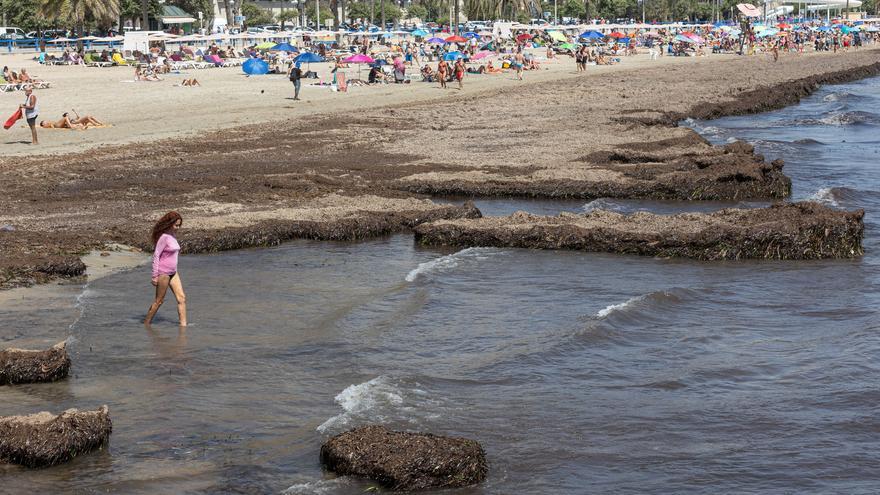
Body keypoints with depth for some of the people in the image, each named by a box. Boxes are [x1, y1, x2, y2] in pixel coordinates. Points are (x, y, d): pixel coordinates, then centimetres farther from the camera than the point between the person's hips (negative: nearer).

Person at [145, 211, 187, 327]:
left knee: (182, 298, 0)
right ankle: (146, 323, 16)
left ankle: (183, 324, 1)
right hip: (163, 272, -8)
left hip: (173, 273, 8)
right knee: (159, 300, 2)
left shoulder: (173, 236, 9)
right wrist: (155, 275, -18)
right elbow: (156, 255, -17)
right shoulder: (164, 237, -17)